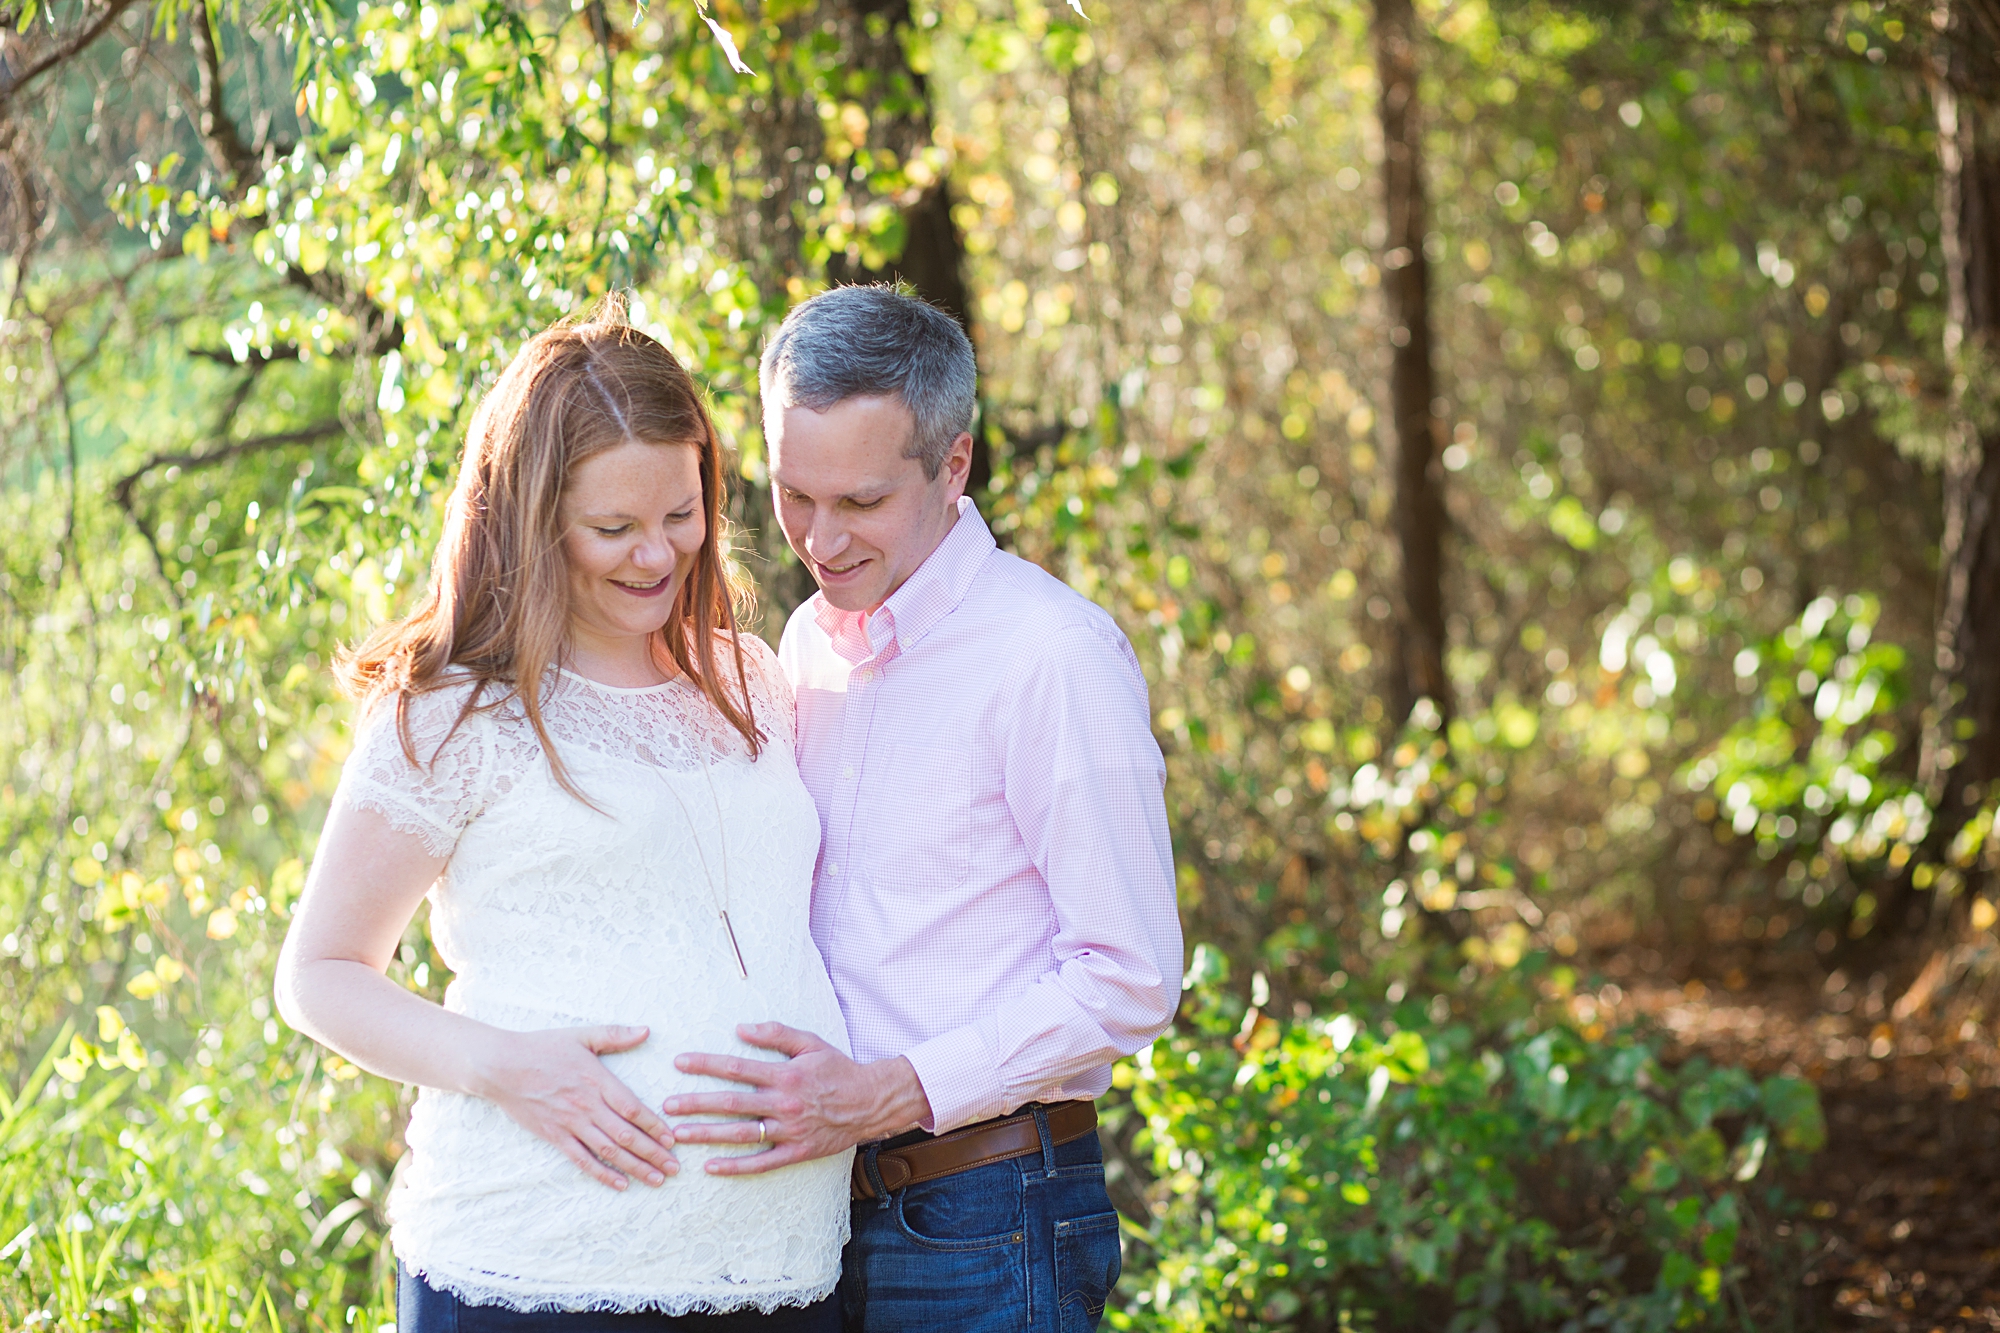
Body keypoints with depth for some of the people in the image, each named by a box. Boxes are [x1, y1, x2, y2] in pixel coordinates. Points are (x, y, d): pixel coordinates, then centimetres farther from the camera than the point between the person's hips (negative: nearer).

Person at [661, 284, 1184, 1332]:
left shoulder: (1054, 654, -13)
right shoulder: (809, 643, 11)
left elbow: (1128, 981, -16)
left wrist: (887, 1092, -21)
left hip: (986, 1232, -7)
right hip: (823, 1206, 7)